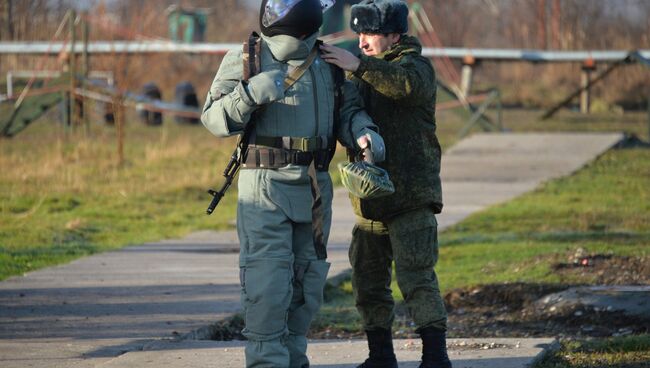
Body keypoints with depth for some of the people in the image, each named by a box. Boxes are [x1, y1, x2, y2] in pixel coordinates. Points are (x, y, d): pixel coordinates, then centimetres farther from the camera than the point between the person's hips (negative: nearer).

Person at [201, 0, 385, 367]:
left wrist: (364, 132, -8)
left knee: (307, 278, 11)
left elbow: (349, 110, 15)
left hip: (315, 188, 5)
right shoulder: (245, 60, -3)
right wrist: (251, 93, -27)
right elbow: (215, 117, -9)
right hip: (265, 185, -5)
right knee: (268, 280, -14)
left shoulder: (328, 63, 9)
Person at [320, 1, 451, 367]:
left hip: (411, 196, -8)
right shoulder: (364, 72, 19)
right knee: (368, 280, 11)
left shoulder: (415, 64, -6)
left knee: (417, 278, -14)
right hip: (370, 199, 8)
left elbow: (407, 83, -30)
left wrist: (359, 66, -39)